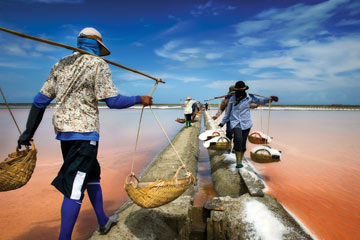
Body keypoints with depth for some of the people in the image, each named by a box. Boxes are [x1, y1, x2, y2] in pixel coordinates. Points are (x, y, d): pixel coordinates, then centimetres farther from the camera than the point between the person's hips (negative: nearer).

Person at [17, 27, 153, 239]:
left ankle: (103, 222, 34)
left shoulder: (61, 64, 14)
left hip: (63, 129, 8)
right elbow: (113, 101, -12)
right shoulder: (98, 64, -6)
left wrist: (28, 133, 16)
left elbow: (41, 100, 12)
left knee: (92, 174, 20)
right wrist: (140, 99, 2)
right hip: (84, 131, -8)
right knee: (75, 187, -2)